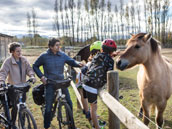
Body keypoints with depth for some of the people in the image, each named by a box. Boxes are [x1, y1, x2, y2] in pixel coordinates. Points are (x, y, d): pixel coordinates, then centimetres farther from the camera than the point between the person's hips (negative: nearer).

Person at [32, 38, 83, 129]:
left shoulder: (62, 55, 1)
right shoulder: (44, 56, -5)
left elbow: (71, 61, 2)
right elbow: (35, 66, 4)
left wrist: (78, 63, -19)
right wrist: (41, 76, -7)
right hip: (50, 83, -3)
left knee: (69, 103, 6)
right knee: (48, 107, 0)